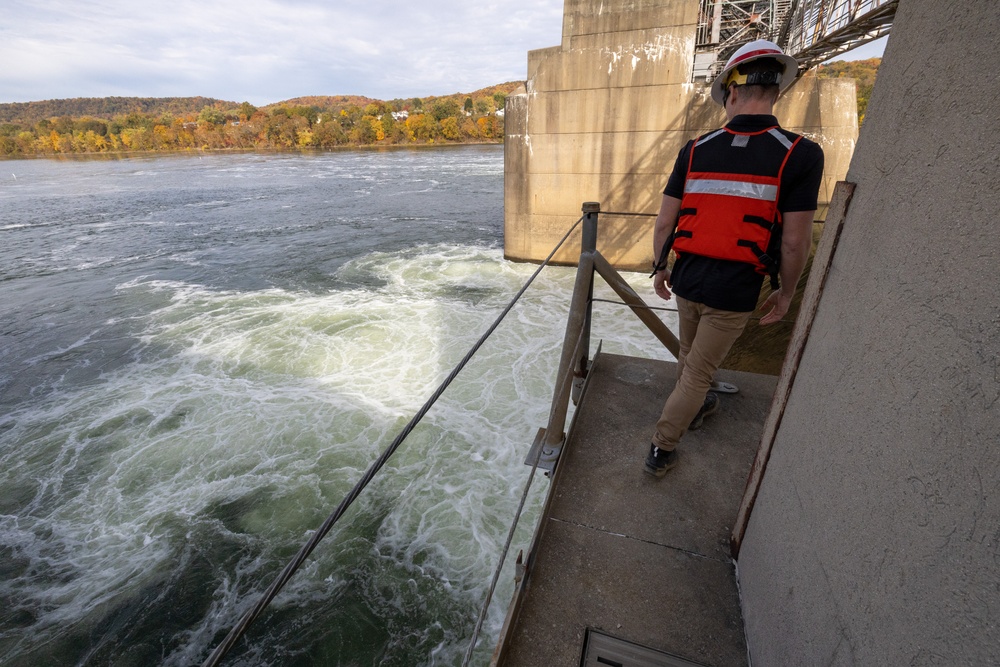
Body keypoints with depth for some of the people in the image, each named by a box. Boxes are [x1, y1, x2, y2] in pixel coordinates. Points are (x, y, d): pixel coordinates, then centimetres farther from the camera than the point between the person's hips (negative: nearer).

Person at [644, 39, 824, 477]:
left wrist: (660, 269, 15)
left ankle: (696, 407, 54)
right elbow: (794, 242, -10)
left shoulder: (695, 151, -1)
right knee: (697, 372, 10)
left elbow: (664, 223, 1)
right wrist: (785, 292, 6)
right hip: (733, 292, -3)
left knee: (689, 355, 27)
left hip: (686, 280, 4)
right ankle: (661, 451, 20)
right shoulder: (800, 155, -10)